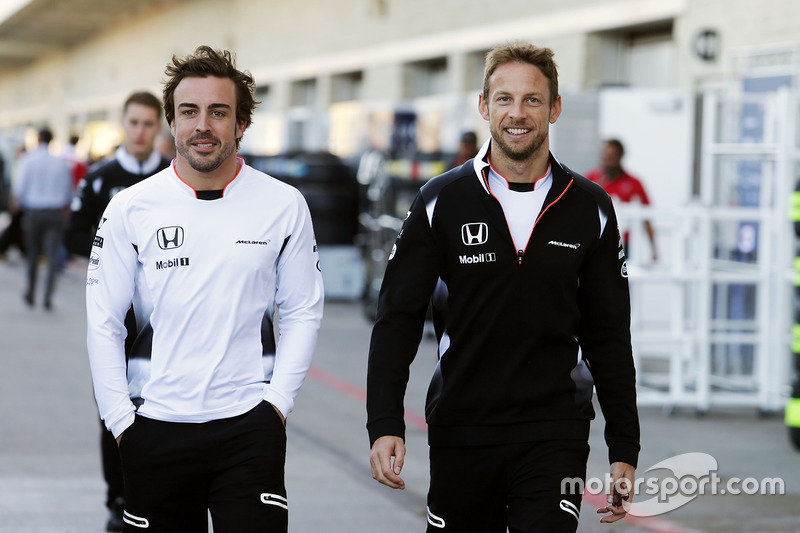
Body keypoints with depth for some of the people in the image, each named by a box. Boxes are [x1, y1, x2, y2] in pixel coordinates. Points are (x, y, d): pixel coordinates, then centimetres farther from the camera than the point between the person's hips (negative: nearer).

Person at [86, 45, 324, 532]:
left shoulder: (284, 205, 2)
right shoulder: (130, 208, 1)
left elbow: (303, 313, 7)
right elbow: (104, 324, 4)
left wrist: (276, 403, -3)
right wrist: (122, 421, -2)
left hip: (249, 429, -1)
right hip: (154, 431, 1)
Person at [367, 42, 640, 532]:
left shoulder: (590, 208, 3)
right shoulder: (442, 202, 0)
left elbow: (609, 338, 8)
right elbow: (398, 321, -1)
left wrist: (624, 450, 5)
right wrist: (385, 426, -11)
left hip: (555, 436, 0)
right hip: (460, 432, 0)